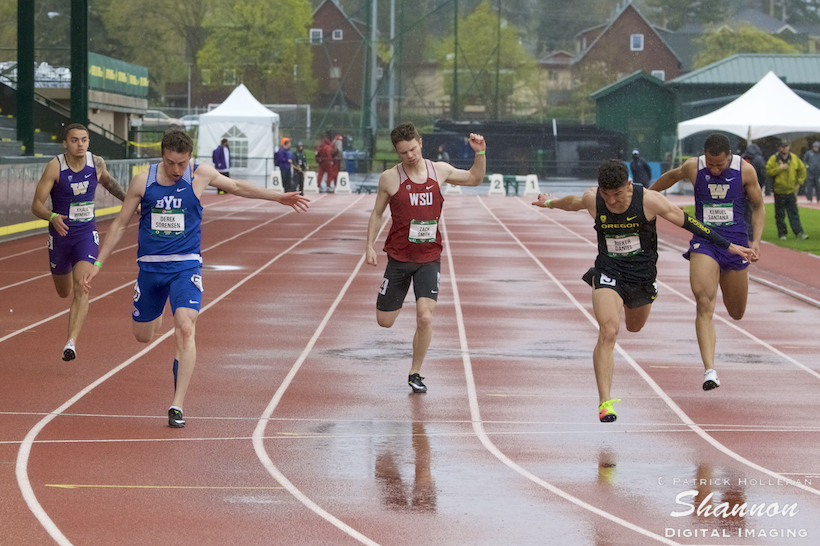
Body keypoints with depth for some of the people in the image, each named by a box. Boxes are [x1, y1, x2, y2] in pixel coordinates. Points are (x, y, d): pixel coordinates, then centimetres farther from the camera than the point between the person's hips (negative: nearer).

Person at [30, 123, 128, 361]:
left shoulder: (96, 163, -6)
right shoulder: (55, 166, -16)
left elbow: (107, 180, 21)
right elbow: (36, 205, -18)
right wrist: (52, 217, -38)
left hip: (87, 234, 0)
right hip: (60, 234, 0)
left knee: (81, 288, -21)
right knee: (64, 292, 18)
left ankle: (71, 342, -26)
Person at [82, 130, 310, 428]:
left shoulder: (200, 174, -5)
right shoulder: (142, 182, -5)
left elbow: (237, 186, 14)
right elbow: (120, 224, 5)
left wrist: (278, 197, 13)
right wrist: (98, 264, 4)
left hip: (185, 266, -2)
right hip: (150, 266, 2)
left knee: (185, 329, -21)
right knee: (142, 336, 11)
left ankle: (177, 406, -19)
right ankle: (157, 317, 51)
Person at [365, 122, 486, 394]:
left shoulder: (439, 171, 0)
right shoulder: (389, 178, -6)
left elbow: (475, 178, 16)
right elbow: (377, 213, 7)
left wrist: (480, 153, 0)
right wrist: (369, 245, -2)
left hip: (429, 259, 0)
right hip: (399, 258, 0)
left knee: (425, 318, -16)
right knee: (384, 321, 6)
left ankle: (415, 373, 2)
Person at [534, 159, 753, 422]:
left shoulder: (649, 200, -21)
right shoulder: (592, 199, -15)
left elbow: (687, 223, -12)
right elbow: (573, 202, 10)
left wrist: (728, 246, -8)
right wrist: (550, 203, 31)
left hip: (642, 273, 1)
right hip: (608, 272, -1)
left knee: (634, 327, 24)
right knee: (608, 332, -20)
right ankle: (605, 402, -17)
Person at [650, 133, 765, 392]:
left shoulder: (745, 171, -7)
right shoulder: (692, 167, -5)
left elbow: (758, 207, 5)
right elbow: (671, 176, 18)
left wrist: (755, 241, -8)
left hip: (735, 243, 1)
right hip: (703, 242, -1)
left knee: (736, 313, 14)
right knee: (705, 305, -20)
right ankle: (709, 370, -26)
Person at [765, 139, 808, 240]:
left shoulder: (794, 158, 6)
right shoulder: (773, 159, -2)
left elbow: (802, 170, 17)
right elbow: (768, 172, -10)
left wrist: (799, 182, 9)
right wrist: (779, 168, -19)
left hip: (791, 191, 2)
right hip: (779, 191, -2)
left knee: (794, 213, 0)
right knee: (780, 215, 3)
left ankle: (798, 233, -2)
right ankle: (782, 234, 11)